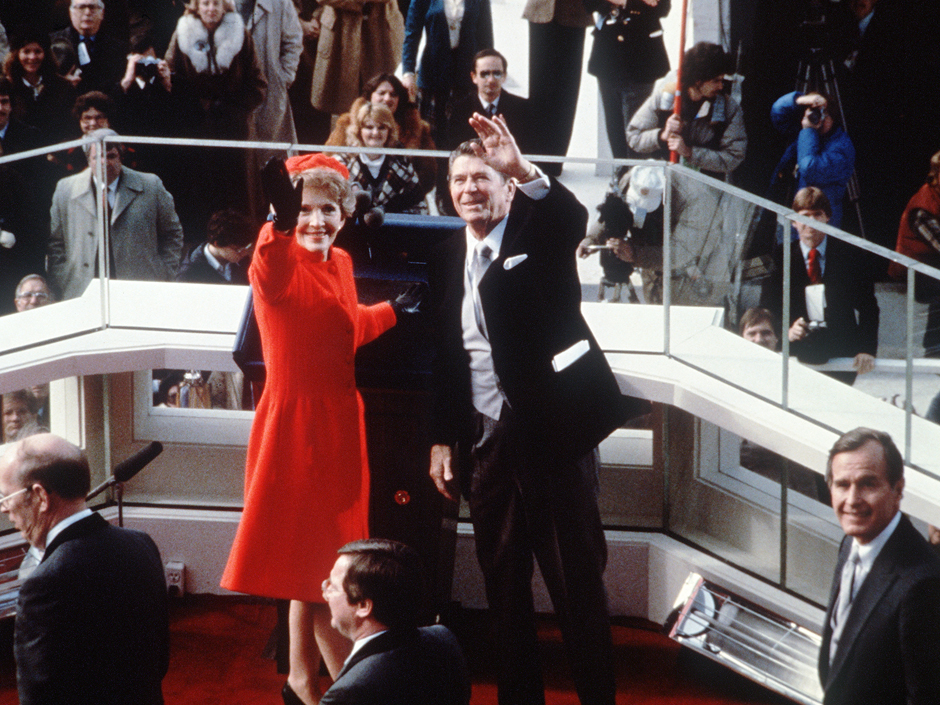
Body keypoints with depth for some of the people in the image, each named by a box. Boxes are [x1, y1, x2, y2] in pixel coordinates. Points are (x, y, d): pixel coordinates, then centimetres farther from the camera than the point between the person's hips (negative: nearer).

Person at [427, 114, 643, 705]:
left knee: (577, 579, 0)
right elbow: (446, 359, 14)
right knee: (504, 584, 11)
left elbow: (573, 218, -27)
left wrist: (521, 169, -42)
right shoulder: (446, 258, 11)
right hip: (487, 438, 5)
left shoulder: (539, 236, -2)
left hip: (551, 433, -5)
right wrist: (443, 439, 10)